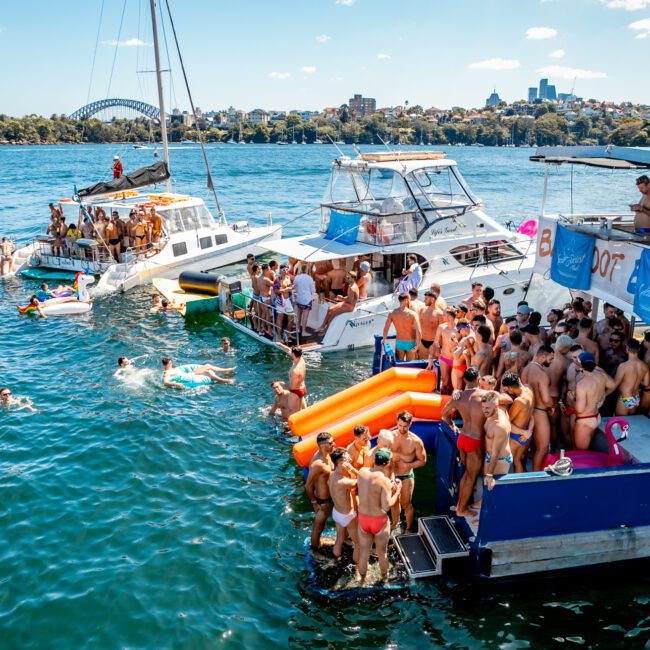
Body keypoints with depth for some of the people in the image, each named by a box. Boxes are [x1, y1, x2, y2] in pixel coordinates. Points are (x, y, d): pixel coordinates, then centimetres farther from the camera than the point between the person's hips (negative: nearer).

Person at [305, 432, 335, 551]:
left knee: (320, 524, 29)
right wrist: (315, 503, -16)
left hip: (328, 497, 8)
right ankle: (314, 550, 35)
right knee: (318, 527, 14)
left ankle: (317, 544, 50)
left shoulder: (327, 454, -5)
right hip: (322, 501, -8)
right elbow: (308, 486, -27)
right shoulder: (318, 464, -33)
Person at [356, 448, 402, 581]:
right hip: (379, 521, -4)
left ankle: (362, 576, 41)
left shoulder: (362, 472, -10)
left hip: (363, 518, 4)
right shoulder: (384, 480, -26)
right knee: (382, 551, 22)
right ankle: (384, 574, 44)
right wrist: (397, 491, -12)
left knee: (364, 550, 23)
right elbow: (386, 507, -26)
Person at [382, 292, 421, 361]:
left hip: (399, 342, 2)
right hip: (410, 343, -2)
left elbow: (386, 328, -5)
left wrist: (384, 339, 12)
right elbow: (418, 332, -22)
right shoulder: (413, 314, -16)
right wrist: (417, 345, -13)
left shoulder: (392, 313, -8)